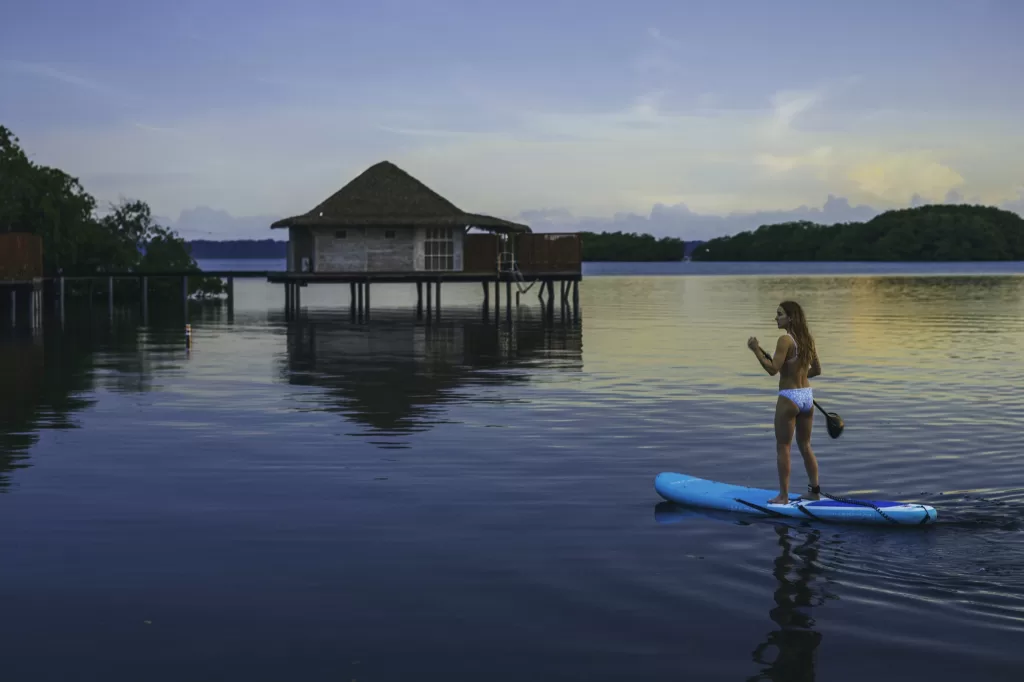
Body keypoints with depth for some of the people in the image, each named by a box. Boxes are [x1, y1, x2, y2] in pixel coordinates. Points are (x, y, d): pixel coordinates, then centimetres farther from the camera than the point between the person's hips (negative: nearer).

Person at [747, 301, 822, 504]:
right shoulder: (808, 338, 6)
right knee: (805, 446, 18)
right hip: (807, 395, 7)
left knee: (783, 447, 2)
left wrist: (756, 350, -16)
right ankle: (814, 490, 22)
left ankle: (783, 495, 5)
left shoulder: (785, 340, -16)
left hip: (789, 397, -7)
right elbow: (817, 370, 13)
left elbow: (773, 369, -22)